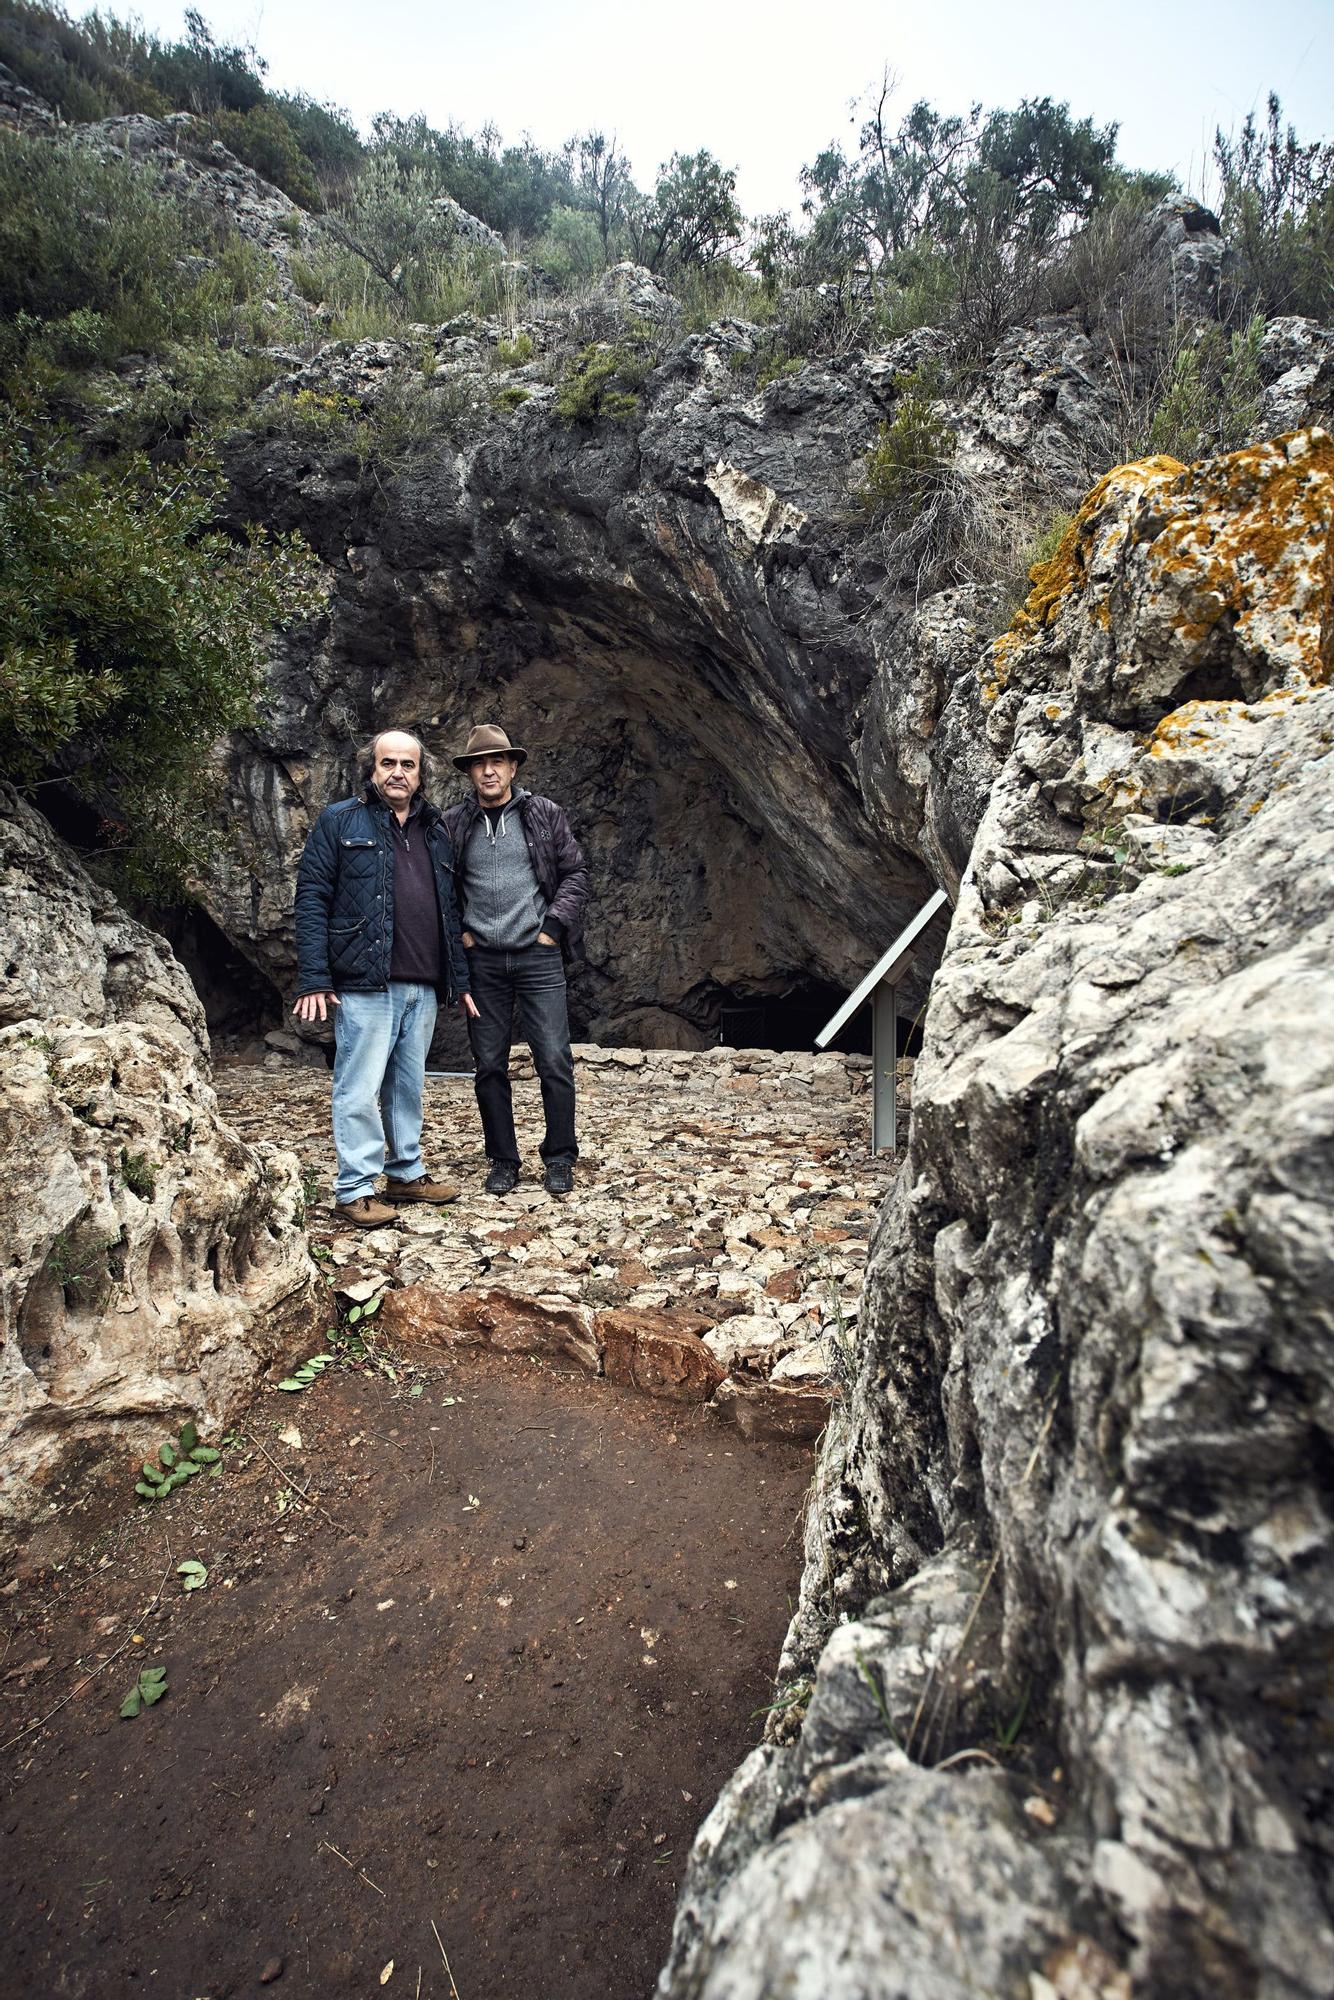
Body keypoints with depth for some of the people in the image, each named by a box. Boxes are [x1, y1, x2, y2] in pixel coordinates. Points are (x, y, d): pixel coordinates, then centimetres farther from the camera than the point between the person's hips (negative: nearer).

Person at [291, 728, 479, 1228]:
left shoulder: (434, 830, 18)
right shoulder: (340, 821, 2)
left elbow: (449, 910, 20)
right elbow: (311, 899, -4)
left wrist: (460, 979, 16)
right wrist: (314, 979, -12)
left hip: (422, 986, 6)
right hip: (364, 984, -5)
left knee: (409, 1085, 14)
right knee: (360, 1089, -3)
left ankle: (406, 1174, 25)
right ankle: (355, 1190, 7)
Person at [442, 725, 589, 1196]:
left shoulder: (545, 815, 3)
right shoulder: (452, 824, 5)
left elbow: (575, 873, 5)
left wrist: (554, 926, -4)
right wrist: (456, 932, 2)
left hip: (538, 955, -1)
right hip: (481, 959, 2)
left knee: (554, 1060, -3)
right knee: (490, 1065, 6)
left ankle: (559, 1159, 11)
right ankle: (503, 1161, 19)